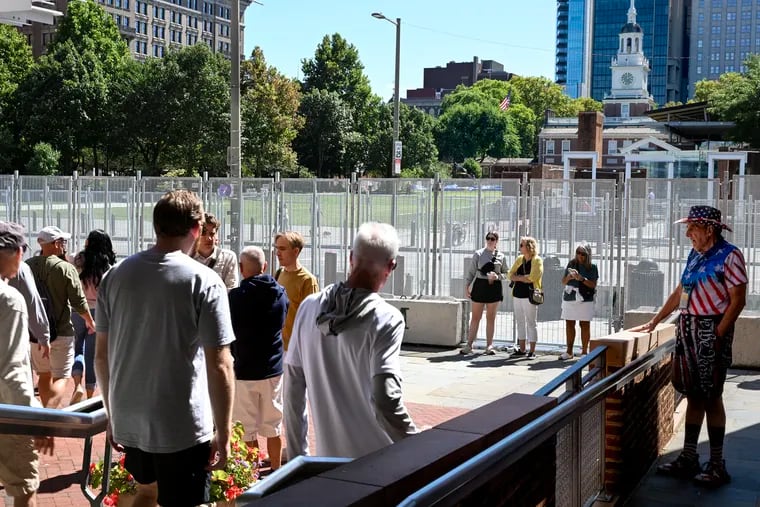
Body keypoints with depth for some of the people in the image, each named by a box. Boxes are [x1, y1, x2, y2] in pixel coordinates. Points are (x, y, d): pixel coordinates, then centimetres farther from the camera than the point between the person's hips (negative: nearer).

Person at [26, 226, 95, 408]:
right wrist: (90, 321, 6)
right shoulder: (66, 268, -13)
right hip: (61, 332, -5)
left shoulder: (27, 266, 0)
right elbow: (79, 302, -11)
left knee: (44, 376, 18)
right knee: (61, 378, 0)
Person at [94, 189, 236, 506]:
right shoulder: (204, 282, -15)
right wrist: (223, 434, -9)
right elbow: (219, 367, -17)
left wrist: (112, 414, 17)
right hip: (182, 426, -5)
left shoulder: (116, 276, -1)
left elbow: (101, 355, 6)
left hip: (128, 420, 5)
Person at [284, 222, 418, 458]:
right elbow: (385, 400, -25)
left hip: (327, 456, 5)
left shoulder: (310, 307, -1)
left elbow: (293, 388, 4)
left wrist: (297, 455, 13)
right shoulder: (386, 319, -17)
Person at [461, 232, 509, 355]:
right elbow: (471, 271, 3)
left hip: (494, 288, 1)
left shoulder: (501, 256, 5)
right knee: (475, 317, 3)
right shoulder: (478, 254, 2)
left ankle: (489, 345, 13)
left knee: (491, 318, 7)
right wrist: (466, 286, -3)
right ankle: (469, 345, 7)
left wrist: (497, 276, -10)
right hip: (480, 286, -1)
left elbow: (506, 273, 10)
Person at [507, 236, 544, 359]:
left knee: (531, 323, -2)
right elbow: (510, 275, 7)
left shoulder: (537, 260, -8)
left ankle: (532, 351, 3)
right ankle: (521, 349, 17)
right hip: (518, 294, 7)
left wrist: (518, 277, -6)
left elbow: (531, 278, -19)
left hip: (529, 295, -7)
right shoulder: (519, 259, 12)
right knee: (520, 322, 10)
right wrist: (524, 278, -10)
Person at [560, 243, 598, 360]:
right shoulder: (571, 264, 8)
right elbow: (563, 282, 10)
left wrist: (582, 279, -20)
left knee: (585, 325, -1)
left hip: (585, 300, -3)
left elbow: (593, 285, -6)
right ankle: (569, 351, 13)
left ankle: (584, 351, 5)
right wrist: (569, 276, -11)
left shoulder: (592, 267, 0)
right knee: (569, 324, 5)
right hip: (569, 298, 3)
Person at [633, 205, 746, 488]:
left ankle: (717, 466, 5)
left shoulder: (729, 256, -9)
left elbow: (737, 300, -12)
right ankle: (688, 459, 16)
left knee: (711, 397, -3)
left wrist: (717, 335, -17)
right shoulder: (694, 255, 14)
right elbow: (679, 293, 21)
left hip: (711, 330, -7)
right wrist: (653, 323, 20)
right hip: (686, 328, 7)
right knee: (693, 396, 10)